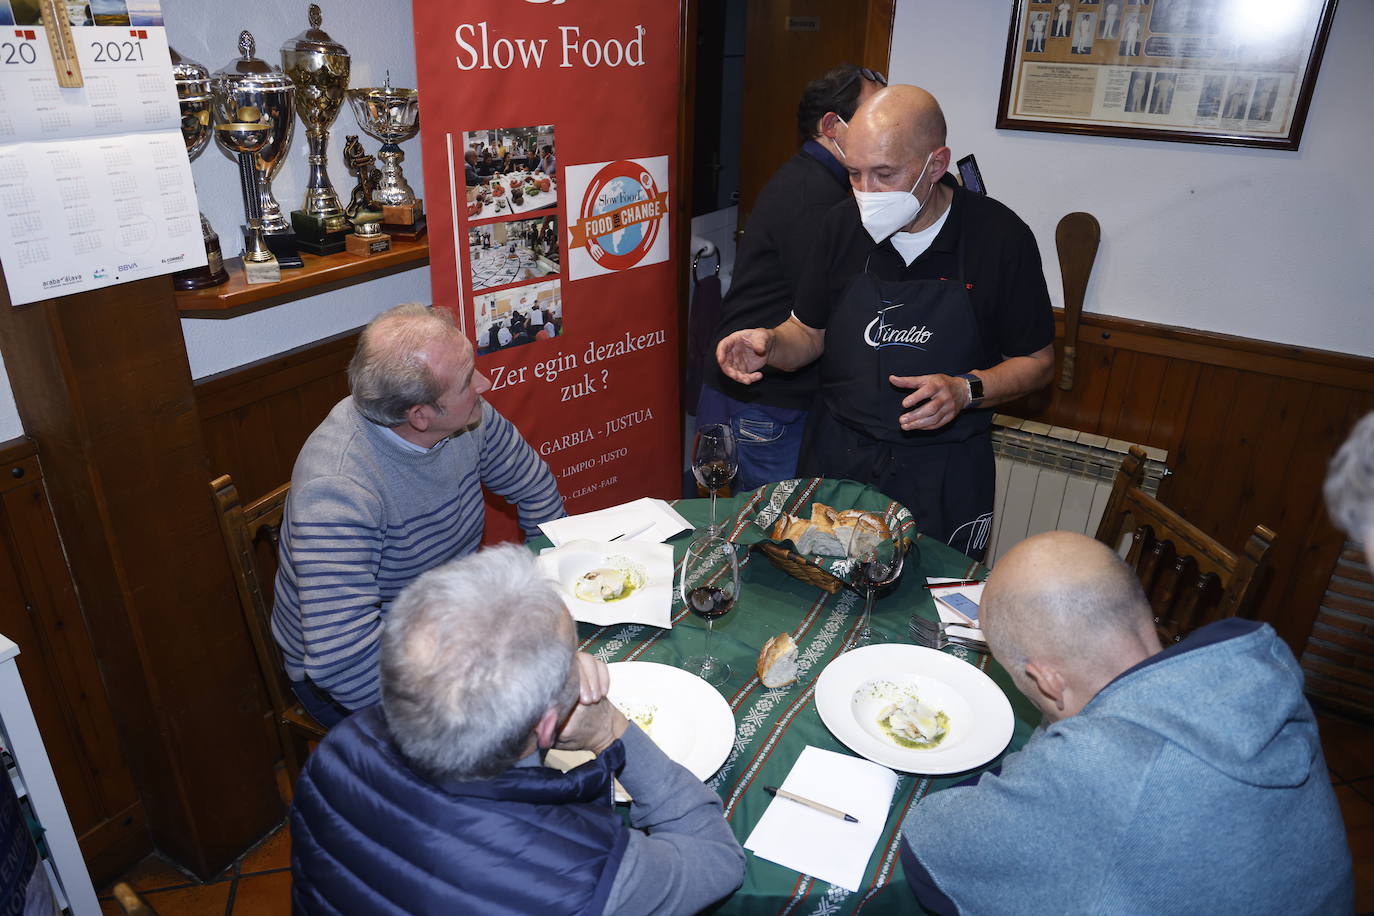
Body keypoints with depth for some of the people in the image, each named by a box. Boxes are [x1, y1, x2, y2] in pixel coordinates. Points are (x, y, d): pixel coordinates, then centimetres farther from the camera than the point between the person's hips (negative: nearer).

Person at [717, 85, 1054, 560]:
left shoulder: (1000, 236, -11)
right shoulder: (844, 225, -2)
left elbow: (1037, 362, -2)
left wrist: (965, 390, -20)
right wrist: (771, 344, -14)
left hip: (941, 471, -2)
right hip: (837, 454, 3)